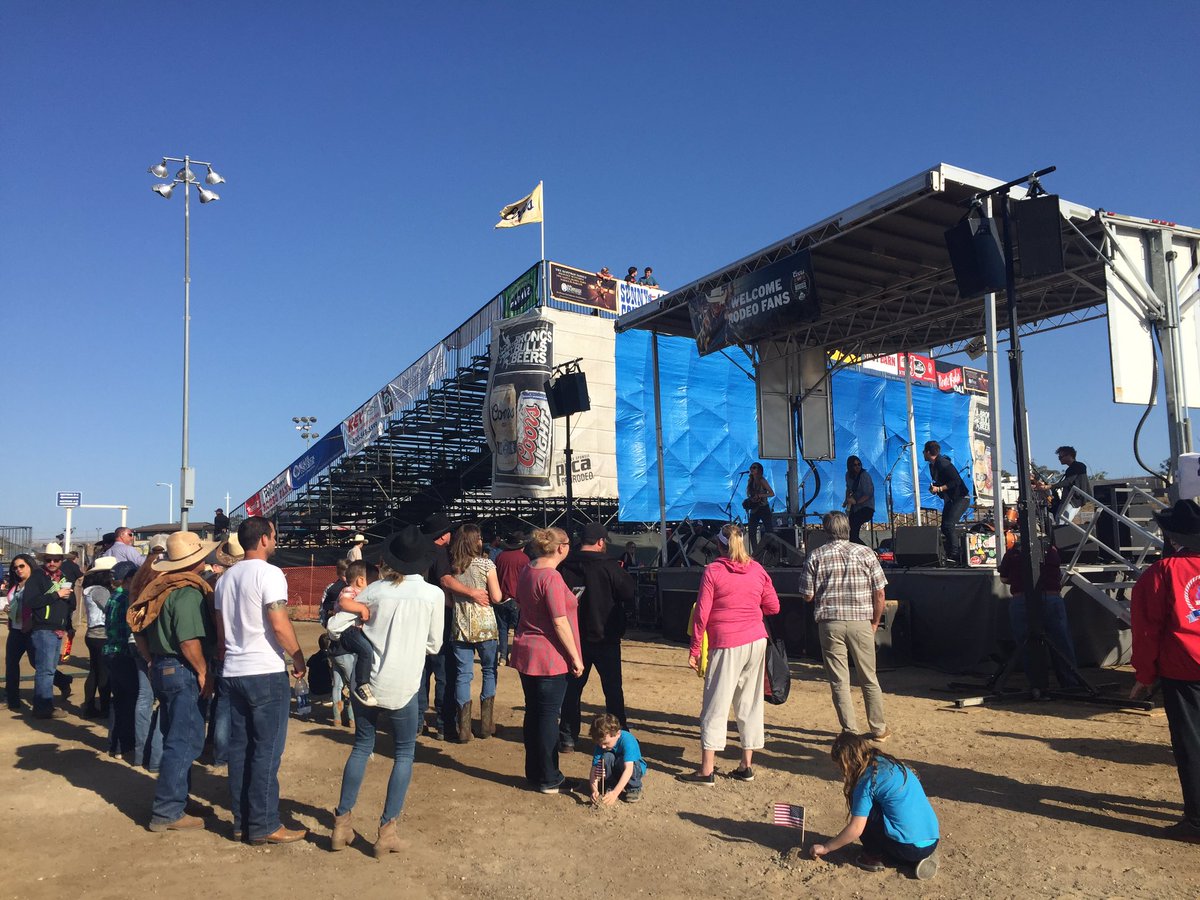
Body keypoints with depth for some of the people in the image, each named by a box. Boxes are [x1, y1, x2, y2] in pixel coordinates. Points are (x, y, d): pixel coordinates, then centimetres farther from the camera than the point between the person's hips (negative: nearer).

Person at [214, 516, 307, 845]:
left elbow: (220, 630, 18)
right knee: (267, 751, -1)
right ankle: (264, 826, 3)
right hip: (266, 673, -8)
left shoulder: (226, 578, 13)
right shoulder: (268, 573, -13)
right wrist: (298, 658, -7)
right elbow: (279, 625, -19)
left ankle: (242, 822, 19)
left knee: (240, 749, 12)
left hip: (233, 673, 8)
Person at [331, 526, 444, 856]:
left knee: (362, 747, 19)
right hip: (402, 686, -3)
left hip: (365, 681, 3)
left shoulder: (376, 590, -2)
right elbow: (434, 645, 1)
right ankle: (387, 830, 9)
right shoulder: (433, 594, -7)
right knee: (404, 754, 12)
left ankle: (342, 823, 22)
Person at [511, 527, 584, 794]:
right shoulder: (551, 577, -20)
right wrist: (575, 657, -13)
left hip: (525, 651, 9)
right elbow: (560, 623, -20)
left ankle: (534, 773, 26)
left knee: (533, 713, 15)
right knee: (549, 716, 1)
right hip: (550, 657, -9)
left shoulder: (527, 571, 7)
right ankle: (548, 780, 11)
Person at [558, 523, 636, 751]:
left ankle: (567, 737, 16)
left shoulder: (565, 566, -5)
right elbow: (630, 592, -11)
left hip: (574, 638, 3)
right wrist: (622, 574, 4)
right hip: (605, 638, -3)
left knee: (573, 686, 14)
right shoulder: (609, 566, -17)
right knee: (613, 688, 9)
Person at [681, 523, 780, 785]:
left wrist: (694, 650, -2)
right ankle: (746, 766, 19)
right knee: (750, 703, 13)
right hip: (756, 641, 5)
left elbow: (702, 614, -9)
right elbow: (773, 607, 11)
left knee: (715, 706, 1)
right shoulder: (757, 570, 4)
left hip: (727, 645, -5)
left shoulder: (712, 571, -8)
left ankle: (707, 770, 3)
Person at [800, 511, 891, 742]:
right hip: (860, 622, 1)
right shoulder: (864, 553, 0)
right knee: (869, 679, 15)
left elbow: (807, 596, -1)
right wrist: (875, 621, 12)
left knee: (839, 682, 6)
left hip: (830, 623, -1)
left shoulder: (816, 556, -2)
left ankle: (851, 731, 10)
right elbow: (879, 593, 0)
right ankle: (879, 729, 24)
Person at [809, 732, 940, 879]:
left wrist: (825, 848, 1)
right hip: (932, 841, 8)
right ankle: (921, 857, 12)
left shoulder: (867, 780, -11)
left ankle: (873, 857, 7)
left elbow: (856, 829, -13)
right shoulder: (889, 763, 12)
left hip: (909, 848, -8)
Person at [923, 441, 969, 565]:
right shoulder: (933, 465, 10)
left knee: (949, 525, -21)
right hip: (950, 499, 10)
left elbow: (956, 481, -25)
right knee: (944, 527, 7)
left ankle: (955, 554, -21)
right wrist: (934, 487, 1)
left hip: (961, 498, -10)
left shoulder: (943, 464, -20)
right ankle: (949, 554, 12)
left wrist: (939, 489, -23)